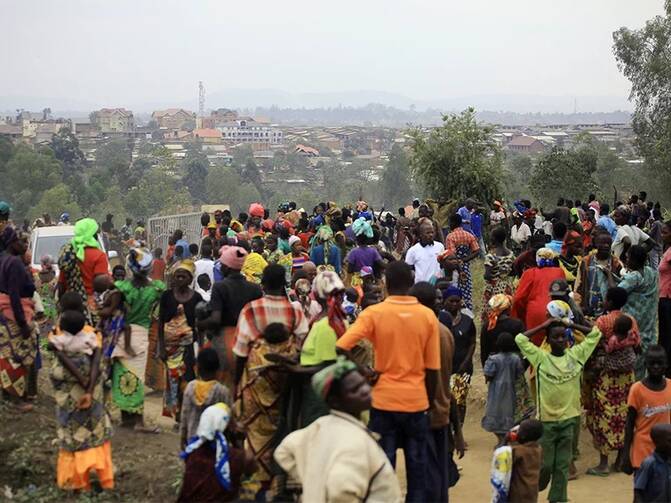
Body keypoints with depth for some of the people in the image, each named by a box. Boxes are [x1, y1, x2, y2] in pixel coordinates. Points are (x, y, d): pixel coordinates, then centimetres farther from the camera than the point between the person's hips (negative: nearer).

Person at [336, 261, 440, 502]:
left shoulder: (373, 313, -8)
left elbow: (340, 348, -18)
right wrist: (430, 401, 11)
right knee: (417, 464, 11)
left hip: (384, 399, -1)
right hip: (416, 399, 1)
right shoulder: (428, 315, -3)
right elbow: (432, 368, 1)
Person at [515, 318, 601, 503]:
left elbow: (595, 333, 6)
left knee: (563, 465, 7)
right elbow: (520, 339, -12)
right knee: (544, 464, 3)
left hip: (569, 418, 2)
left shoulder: (576, 354, 2)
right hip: (546, 419, -2)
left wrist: (571, 325, 2)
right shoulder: (541, 357, -5)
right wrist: (544, 325, -6)